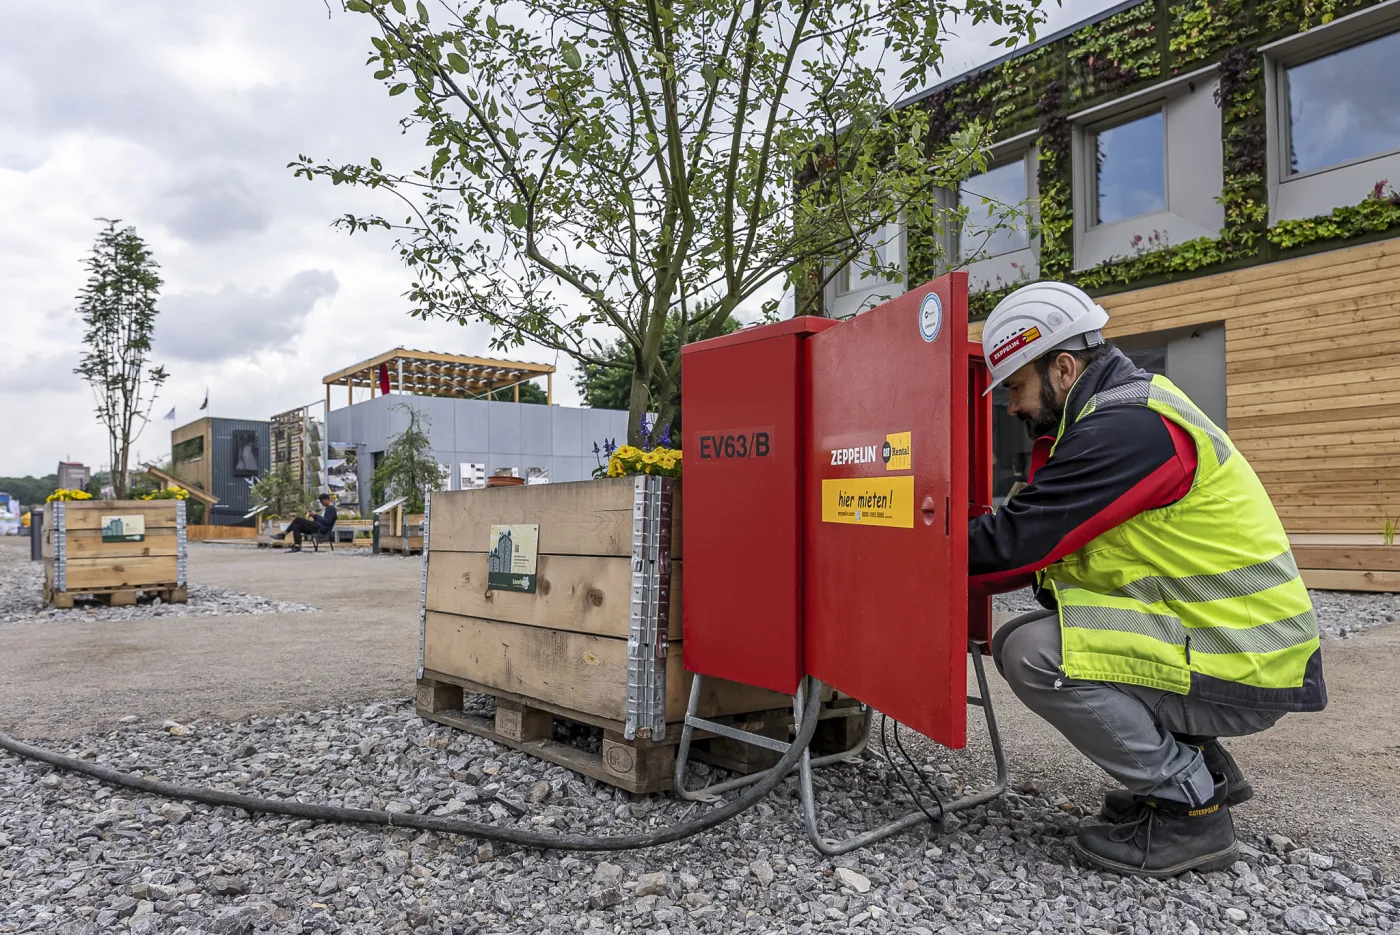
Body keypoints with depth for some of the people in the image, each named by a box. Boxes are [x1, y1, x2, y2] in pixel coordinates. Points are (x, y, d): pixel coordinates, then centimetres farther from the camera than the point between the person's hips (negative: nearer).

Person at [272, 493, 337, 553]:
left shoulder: (331, 508, -11)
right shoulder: (326, 508, 21)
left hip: (321, 529, -11)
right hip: (317, 527, 11)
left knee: (298, 519, -13)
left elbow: (327, 522, -23)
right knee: (296, 527, -1)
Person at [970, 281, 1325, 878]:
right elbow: (1039, 536, 10)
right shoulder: (1125, 409, 11)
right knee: (1020, 637, 8)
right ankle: (1198, 766, 17)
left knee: (1033, 652, -23)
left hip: (1245, 670, -10)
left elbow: (1017, 542, -24)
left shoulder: (1127, 427, -22)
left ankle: (1189, 811, -3)